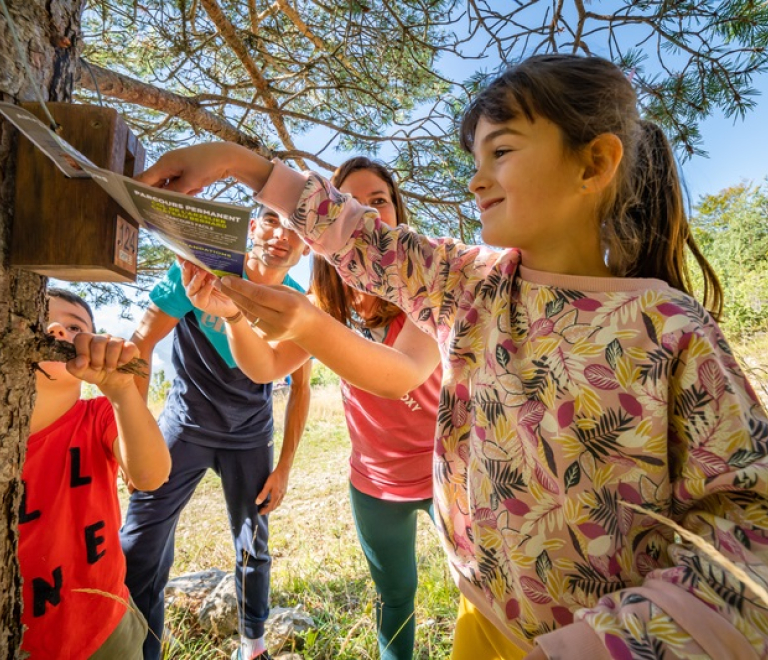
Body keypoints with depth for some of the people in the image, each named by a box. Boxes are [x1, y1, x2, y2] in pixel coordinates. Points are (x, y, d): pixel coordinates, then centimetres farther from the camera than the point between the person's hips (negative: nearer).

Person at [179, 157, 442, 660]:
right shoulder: (329, 300, -5)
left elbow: (403, 376, -40)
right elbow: (266, 367, -16)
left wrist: (306, 320, -56)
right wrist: (233, 312, -37)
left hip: (444, 473, -3)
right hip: (373, 481, 4)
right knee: (394, 595, 22)